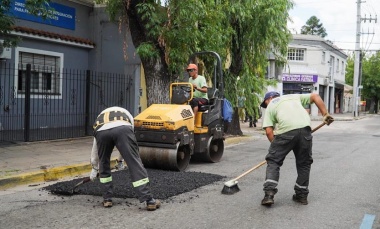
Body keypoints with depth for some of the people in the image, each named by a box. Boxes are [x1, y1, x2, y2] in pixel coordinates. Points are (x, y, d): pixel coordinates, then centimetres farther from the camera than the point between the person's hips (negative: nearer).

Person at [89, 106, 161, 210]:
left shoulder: (100, 117, 46)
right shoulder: (126, 113, 45)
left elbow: (95, 149, 52)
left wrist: (94, 168, 64)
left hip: (101, 131, 2)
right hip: (122, 128, -1)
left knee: (103, 165, 25)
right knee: (135, 163, 3)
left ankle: (107, 199, 28)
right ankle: (149, 200, 2)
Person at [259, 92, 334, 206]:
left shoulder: (270, 106, 21)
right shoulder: (295, 96, 32)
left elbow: (269, 131, 9)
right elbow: (315, 96, 21)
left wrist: (276, 148, 17)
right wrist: (325, 114, 17)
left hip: (285, 132, -3)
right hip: (305, 129, 3)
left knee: (273, 161, 9)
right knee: (304, 163, 19)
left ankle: (269, 194, -1)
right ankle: (302, 195, 26)